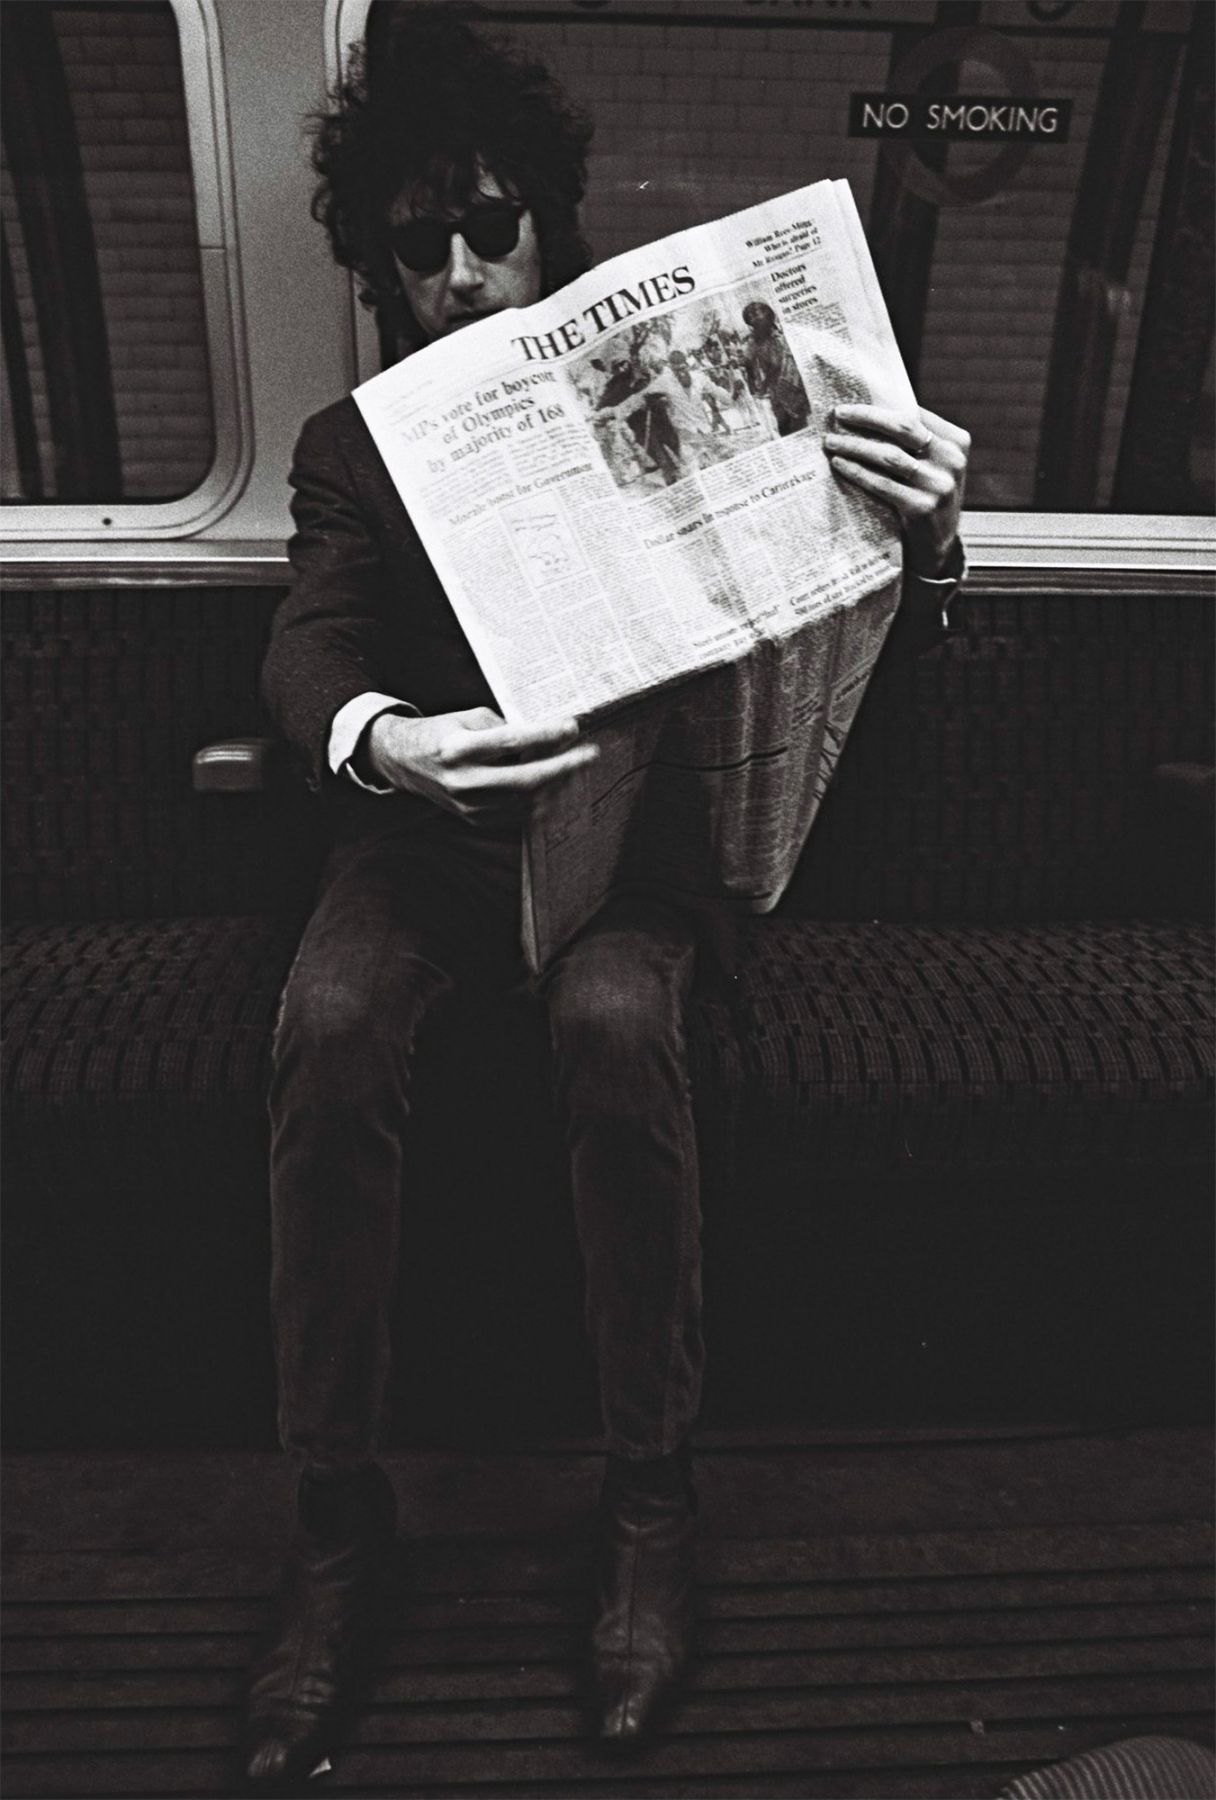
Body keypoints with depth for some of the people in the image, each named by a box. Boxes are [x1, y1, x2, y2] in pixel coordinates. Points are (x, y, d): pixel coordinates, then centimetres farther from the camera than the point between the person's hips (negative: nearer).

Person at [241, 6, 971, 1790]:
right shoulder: (354, 442, 13)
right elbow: (308, 646, -5)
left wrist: (921, 525, -21)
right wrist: (372, 741, -31)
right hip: (432, 823, 1)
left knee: (615, 1016, -33)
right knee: (331, 1024, -30)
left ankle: (654, 1488, -14)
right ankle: (339, 1513, -15)